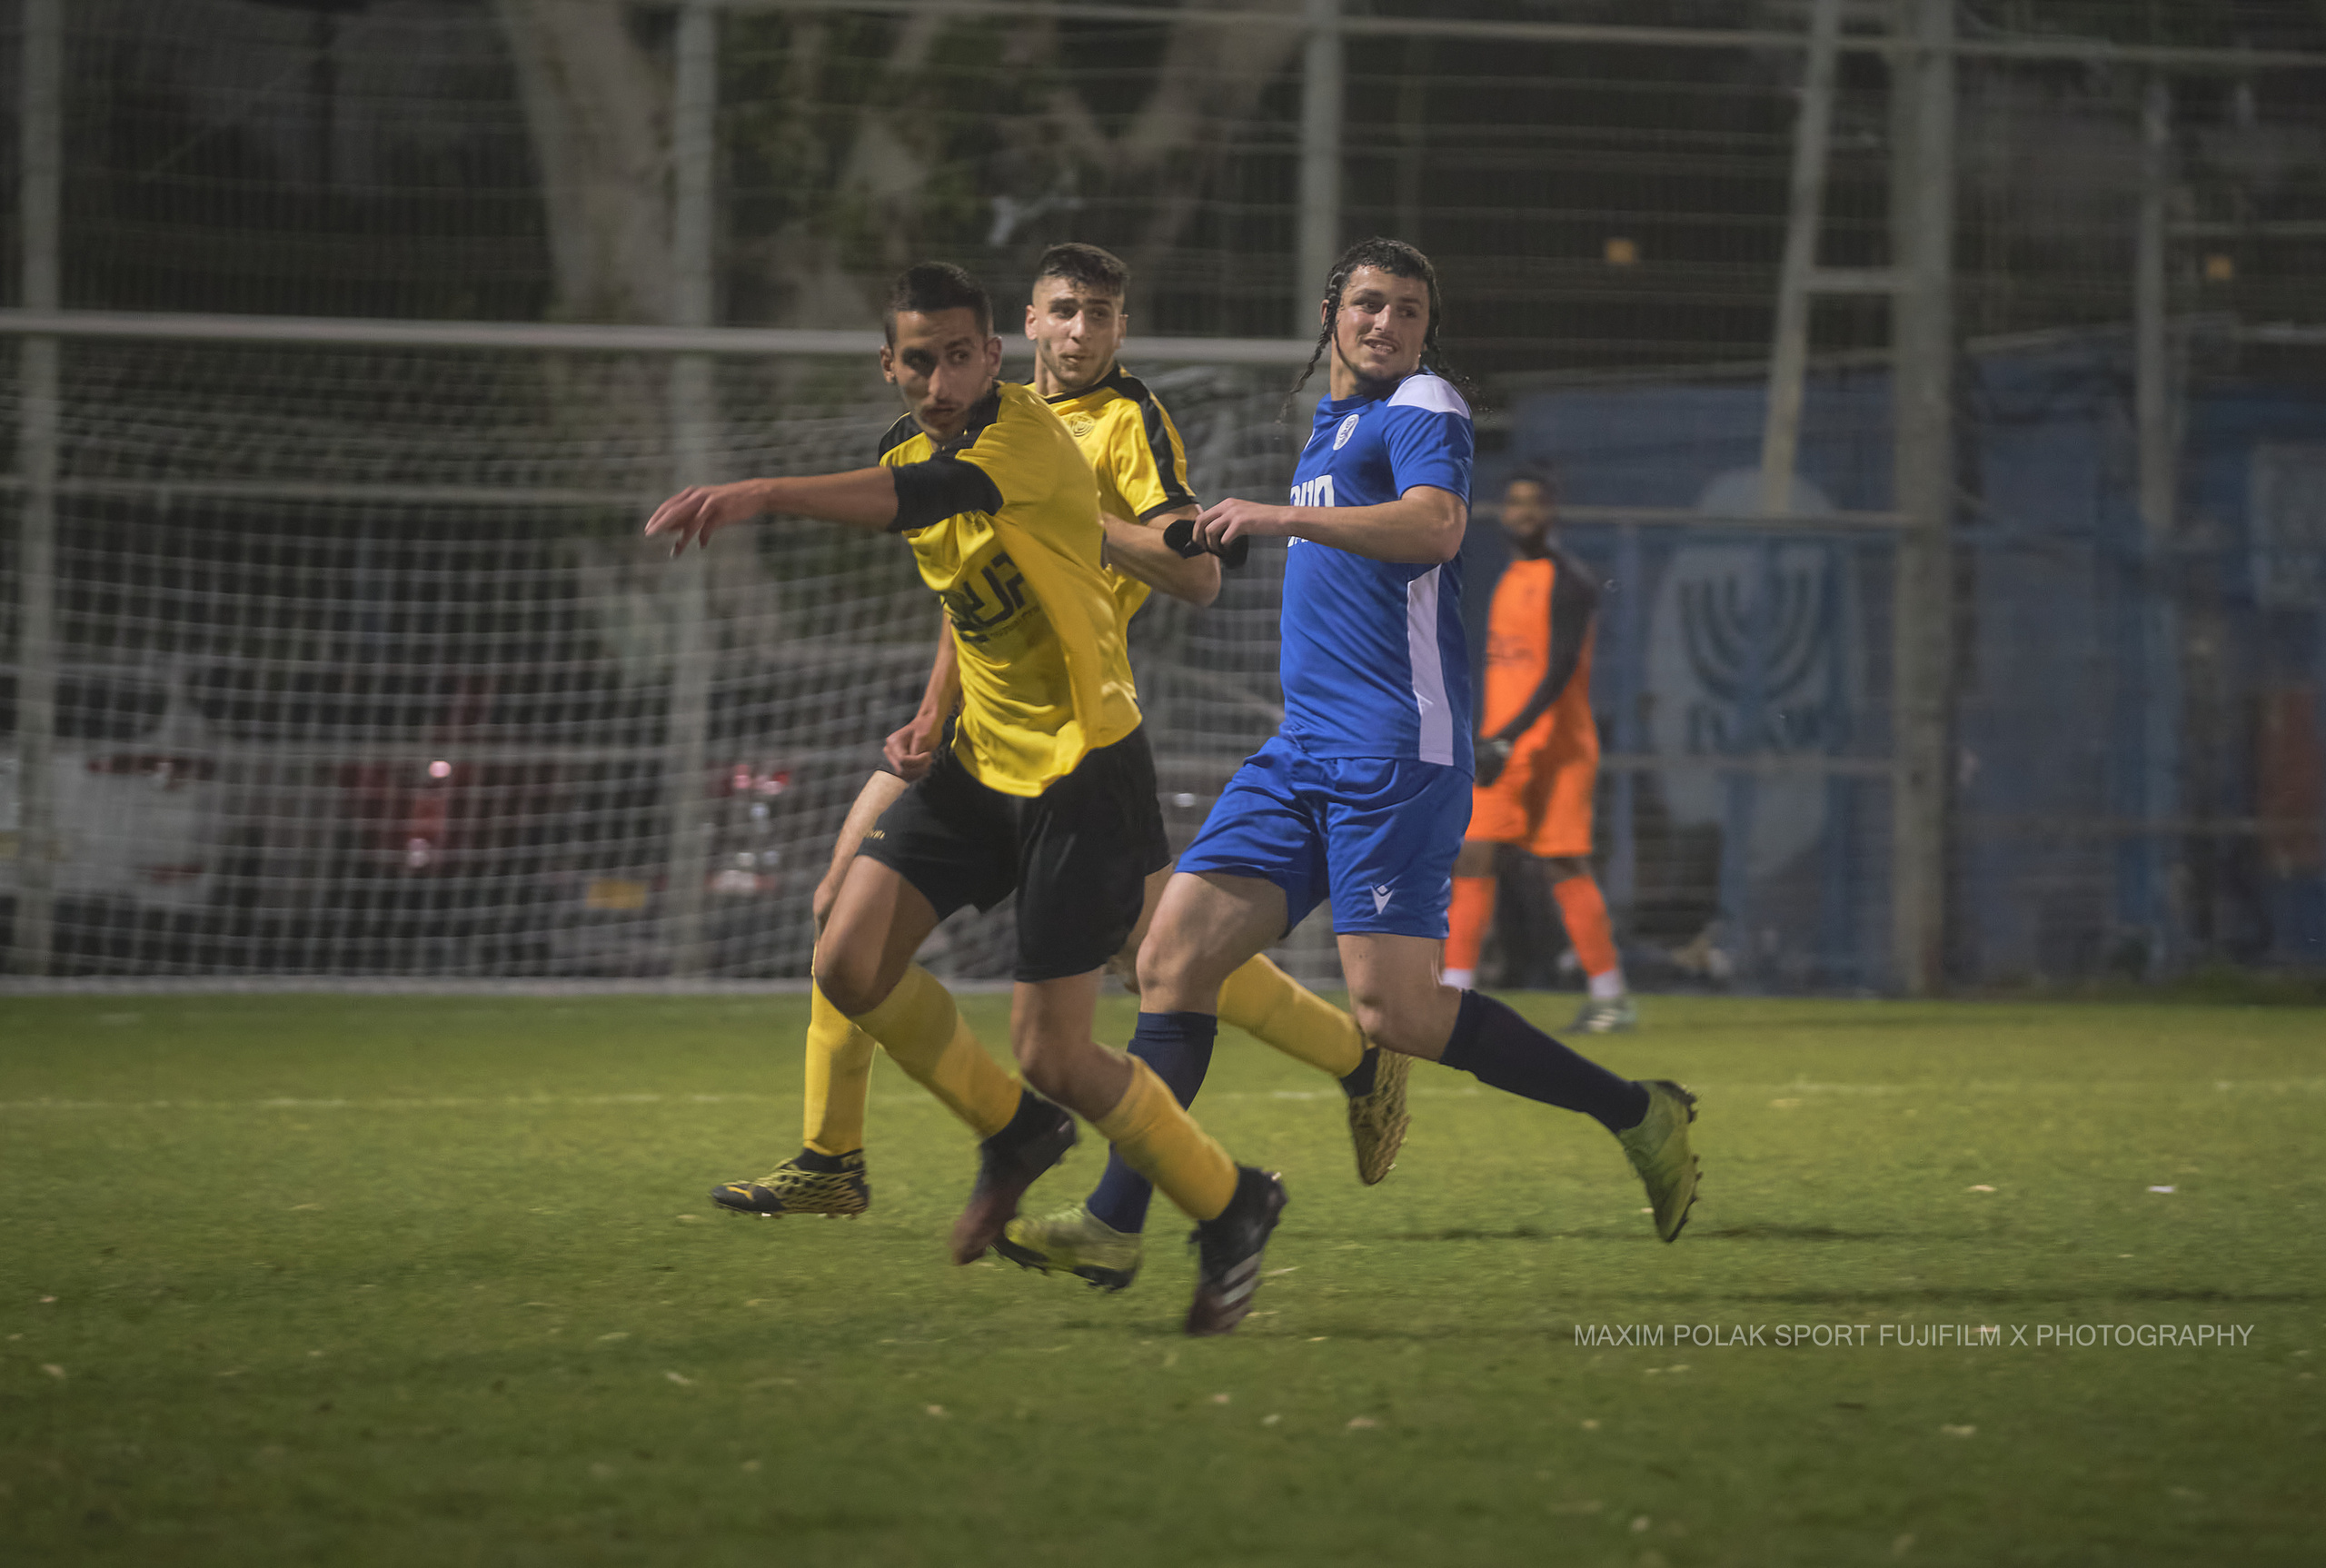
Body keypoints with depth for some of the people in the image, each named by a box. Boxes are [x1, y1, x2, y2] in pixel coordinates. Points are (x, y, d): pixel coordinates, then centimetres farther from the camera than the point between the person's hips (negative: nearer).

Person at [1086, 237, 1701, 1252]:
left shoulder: (1423, 407, -4)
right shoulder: (1332, 425, 24)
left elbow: (1435, 524, -25)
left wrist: (1286, 517, -32)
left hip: (1393, 749, -8)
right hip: (1306, 750, 8)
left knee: (1392, 1010, -15)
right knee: (1172, 960, -4)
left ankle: (1641, 1118, -1)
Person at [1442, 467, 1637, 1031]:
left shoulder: (1568, 580, -8)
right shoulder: (1510, 578, 18)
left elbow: (1560, 669, -18)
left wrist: (1508, 739, -24)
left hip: (1554, 746, -8)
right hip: (1502, 746, 8)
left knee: (1565, 867, -7)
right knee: (1472, 857, -2)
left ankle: (1611, 996, 0)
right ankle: (1456, 993, -2)